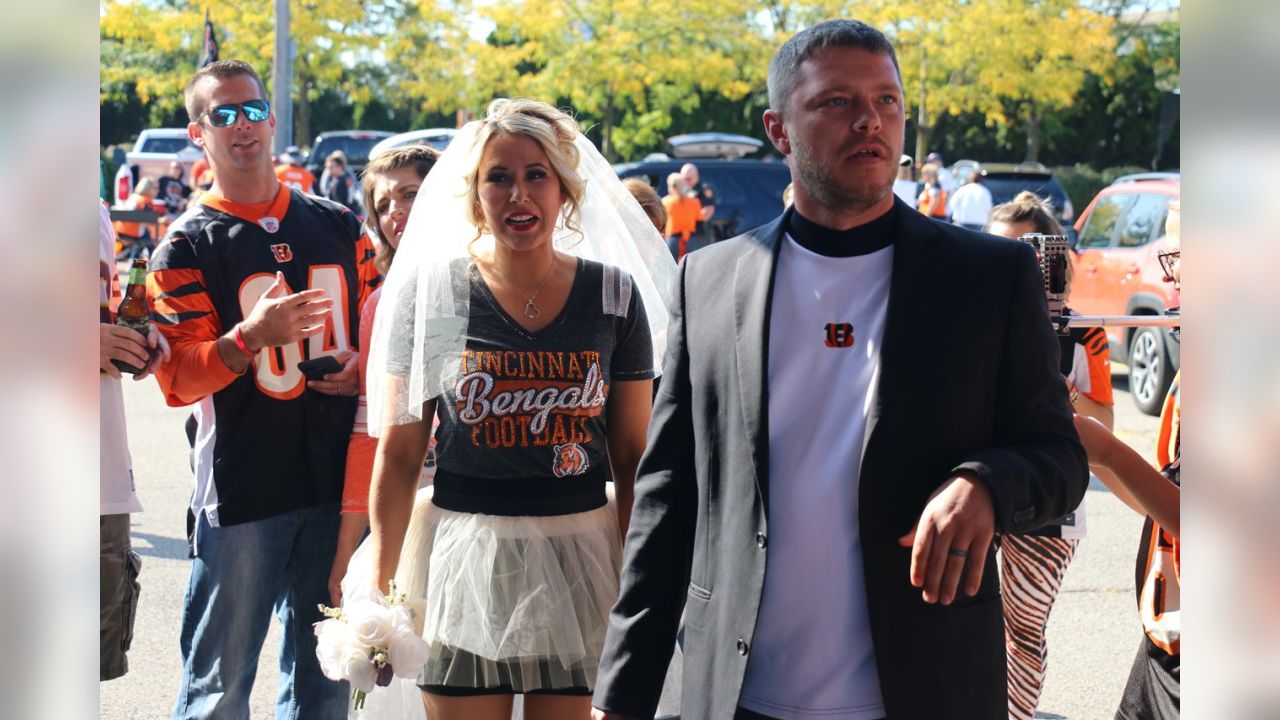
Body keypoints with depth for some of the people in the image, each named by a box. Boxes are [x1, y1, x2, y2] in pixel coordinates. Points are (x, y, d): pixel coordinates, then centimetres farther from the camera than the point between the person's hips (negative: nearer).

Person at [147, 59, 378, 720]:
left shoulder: (338, 227, 11)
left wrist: (363, 367, -1)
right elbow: (177, 379, -8)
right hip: (240, 488, -4)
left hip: (336, 483, 4)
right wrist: (252, 336, -24)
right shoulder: (188, 245, -1)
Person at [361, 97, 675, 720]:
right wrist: (379, 587, -2)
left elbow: (631, 456, 5)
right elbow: (398, 454, 0)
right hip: (464, 563, -1)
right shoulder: (431, 289, -2)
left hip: (580, 560, 1)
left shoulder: (613, 294, 1)